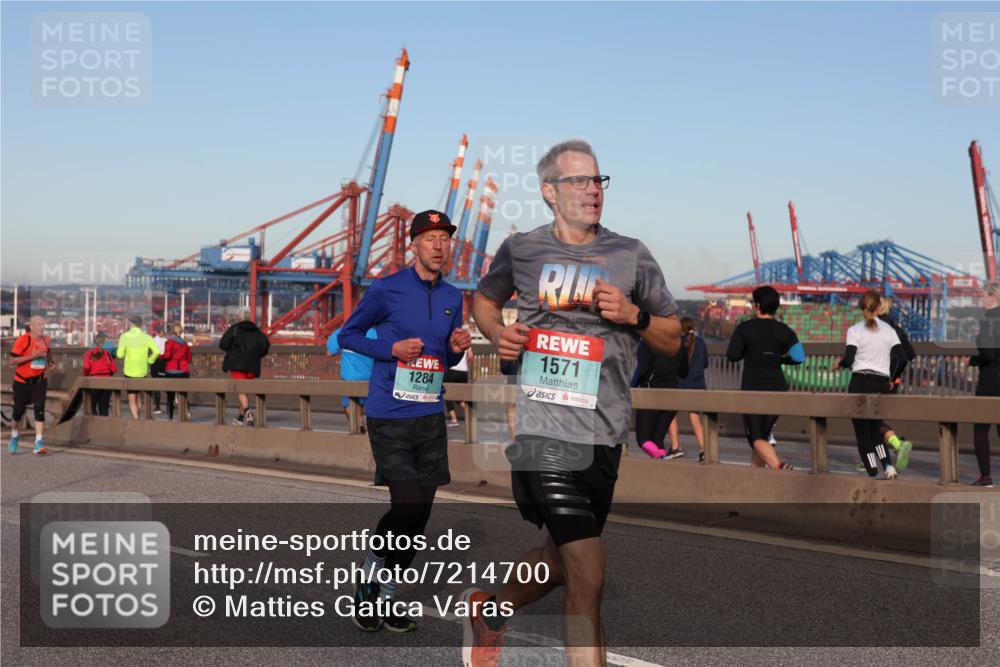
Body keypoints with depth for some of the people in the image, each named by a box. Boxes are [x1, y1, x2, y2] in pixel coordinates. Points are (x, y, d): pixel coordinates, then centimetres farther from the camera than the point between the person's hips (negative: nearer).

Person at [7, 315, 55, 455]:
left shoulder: (46, 340, 4)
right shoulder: (22, 340, -12)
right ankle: (14, 435, 39)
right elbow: (11, 361, -16)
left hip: (39, 381, 3)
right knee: (18, 411, 11)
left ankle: (39, 443, -14)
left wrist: (50, 364, 0)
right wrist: (32, 356, -24)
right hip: (22, 381, -3)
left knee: (39, 409, -13)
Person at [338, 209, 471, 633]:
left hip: (431, 418, 6)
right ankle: (368, 582, 10)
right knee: (407, 504, -14)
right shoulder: (386, 289, -6)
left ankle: (387, 597, 20)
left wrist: (457, 349, -2)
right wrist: (392, 348, -12)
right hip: (390, 418, -6)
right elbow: (348, 334, 3)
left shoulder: (452, 297, 11)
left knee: (420, 512, 6)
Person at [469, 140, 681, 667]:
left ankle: (489, 609, 46)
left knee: (561, 561, 17)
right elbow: (484, 300, 24)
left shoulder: (631, 256, 8)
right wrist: (498, 334, 2)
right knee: (588, 577, -13)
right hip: (543, 427, -4)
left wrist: (633, 316, -7)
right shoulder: (520, 249, 5)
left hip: (603, 432, 4)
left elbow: (672, 341, 13)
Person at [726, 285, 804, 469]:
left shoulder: (745, 328, -4)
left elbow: (732, 355, -5)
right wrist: (779, 358, 12)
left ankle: (779, 466, -32)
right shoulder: (783, 330, 3)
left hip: (752, 390, -4)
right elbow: (799, 357, -4)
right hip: (777, 389, 4)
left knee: (756, 439, -6)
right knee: (763, 434, 19)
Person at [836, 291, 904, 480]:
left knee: (862, 431, 3)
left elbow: (848, 359, -12)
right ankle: (888, 465, -2)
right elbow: (900, 356, 1)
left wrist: (840, 363, 10)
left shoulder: (855, 331, -5)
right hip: (882, 384, 4)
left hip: (860, 383, -4)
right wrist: (891, 378, 13)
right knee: (875, 429, 17)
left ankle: (873, 473, -2)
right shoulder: (889, 330, 6)